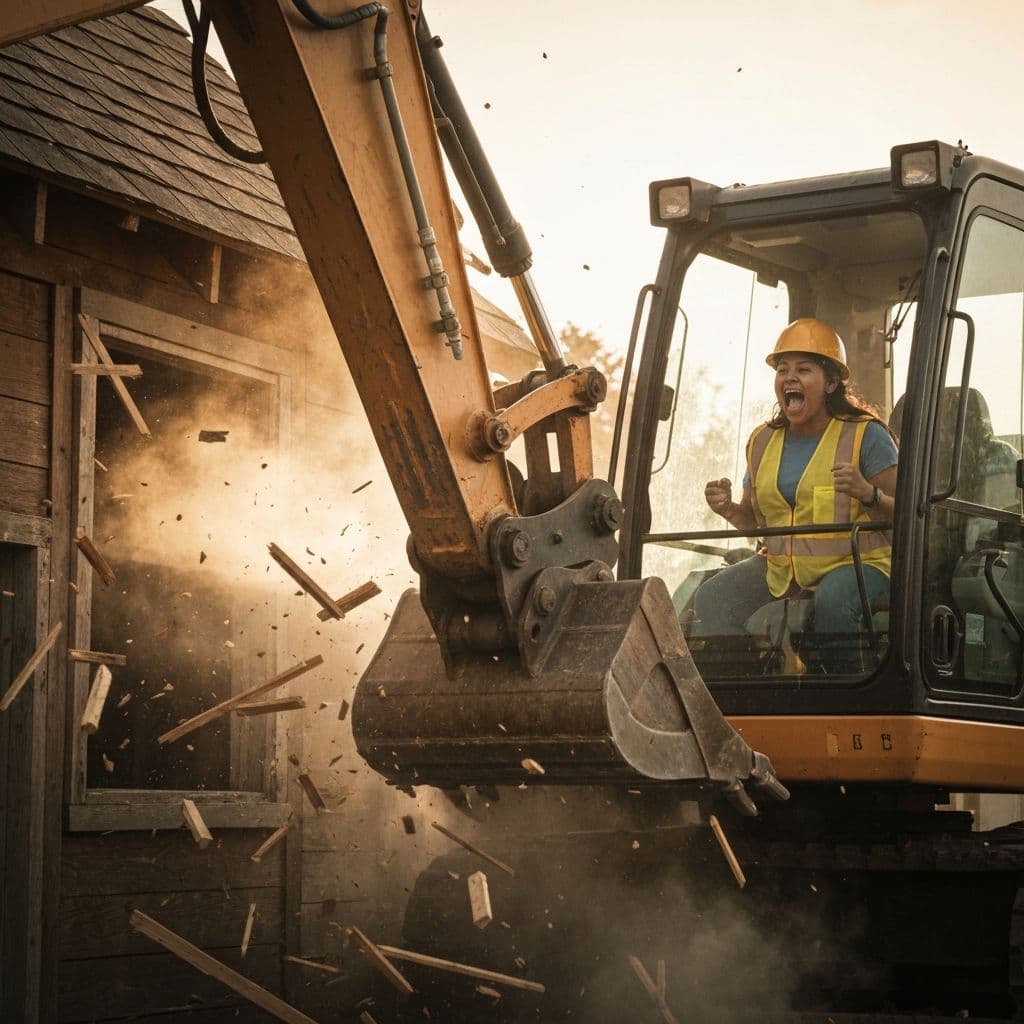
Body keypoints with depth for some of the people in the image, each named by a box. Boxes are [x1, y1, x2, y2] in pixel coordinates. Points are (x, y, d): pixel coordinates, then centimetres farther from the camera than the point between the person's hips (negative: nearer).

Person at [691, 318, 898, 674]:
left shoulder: (865, 435, -7)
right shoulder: (763, 441, 11)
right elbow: (756, 519, 20)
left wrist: (867, 494, -29)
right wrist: (728, 510, -2)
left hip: (855, 563, -5)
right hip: (780, 566, 6)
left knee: (832, 601, -36)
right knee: (712, 599, -14)